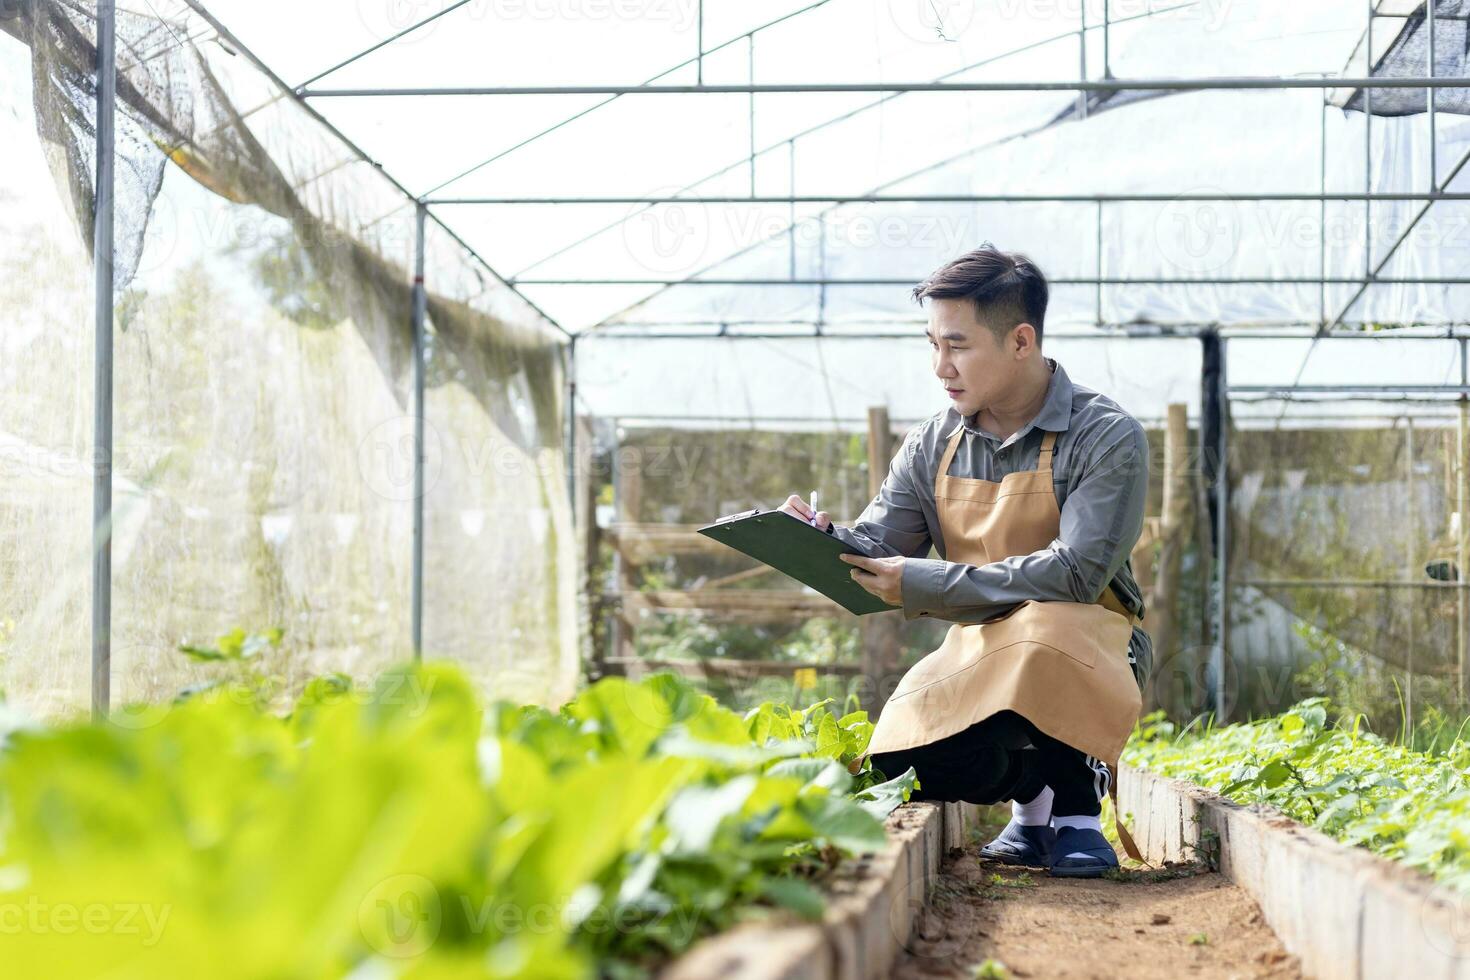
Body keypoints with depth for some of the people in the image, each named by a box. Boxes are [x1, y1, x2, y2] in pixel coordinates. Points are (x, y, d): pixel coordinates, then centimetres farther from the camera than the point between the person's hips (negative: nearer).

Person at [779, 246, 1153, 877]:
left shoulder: (1106, 438, -11)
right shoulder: (934, 445, 5)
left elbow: (1075, 575, -23)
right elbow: (874, 551, 4)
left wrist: (924, 586, -27)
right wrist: (823, 539, -21)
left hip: (1087, 653, -5)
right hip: (979, 654, 5)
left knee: (1044, 629, -40)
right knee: (904, 764, -24)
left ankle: (1077, 804, -12)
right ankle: (1031, 789, 10)